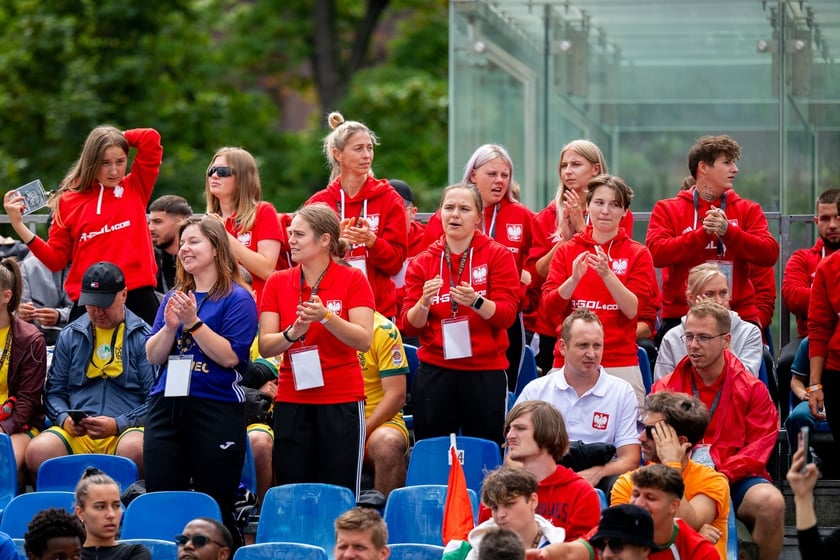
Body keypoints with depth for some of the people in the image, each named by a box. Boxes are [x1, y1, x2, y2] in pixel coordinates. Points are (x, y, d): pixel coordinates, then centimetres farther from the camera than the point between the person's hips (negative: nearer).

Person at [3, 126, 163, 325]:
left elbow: (151, 138, 3)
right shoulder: (69, 200, 7)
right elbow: (56, 260, 8)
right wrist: (18, 225, 0)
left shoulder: (135, 189, 9)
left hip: (137, 297, 0)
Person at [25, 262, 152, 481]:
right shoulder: (70, 336, 18)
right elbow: (54, 391, 20)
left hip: (126, 430, -3)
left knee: (135, 449, -39)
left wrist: (118, 424, -13)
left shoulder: (143, 338, 6)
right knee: (37, 451, -29)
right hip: (76, 433, 3)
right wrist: (64, 419, -2)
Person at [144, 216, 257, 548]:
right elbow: (153, 356, 10)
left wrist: (192, 321, -17)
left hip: (216, 408, -5)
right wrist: (170, 326, -8)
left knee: (215, 509, -2)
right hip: (167, 405, 6)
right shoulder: (174, 298, 15)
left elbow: (230, 356, -12)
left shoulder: (237, 298, -3)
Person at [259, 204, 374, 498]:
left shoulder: (352, 279, -2)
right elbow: (265, 346, 0)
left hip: (341, 400, -3)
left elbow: (364, 340, -10)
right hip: (292, 402, 3)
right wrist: (293, 333, -19)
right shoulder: (277, 283, 6)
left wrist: (326, 317, -23)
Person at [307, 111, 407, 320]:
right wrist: (334, 241, -15)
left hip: (379, 309, 0)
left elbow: (396, 260, 1)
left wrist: (371, 241, -18)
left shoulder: (388, 199, 5)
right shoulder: (318, 202, 7)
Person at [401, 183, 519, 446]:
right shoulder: (422, 262, 8)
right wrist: (424, 303, -18)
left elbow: (506, 314, -7)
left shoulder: (498, 256, 2)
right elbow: (410, 325, 3)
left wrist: (475, 301, -25)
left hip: (485, 372, -2)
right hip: (434, 373, 2)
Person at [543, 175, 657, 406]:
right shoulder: (567, 250, 10)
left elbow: (633, 309, -7)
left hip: (620, 364, -1)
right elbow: (550, 307, -1)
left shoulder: (638, 254, 5)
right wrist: (574, 279, -18)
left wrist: (607, 274, -20)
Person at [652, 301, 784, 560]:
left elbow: (759, 446, -1)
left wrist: (721, 474, -17)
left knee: (771, 501, -33)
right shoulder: (665, 388, 9)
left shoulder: (752, 389, 5)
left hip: (735, 480, 0)